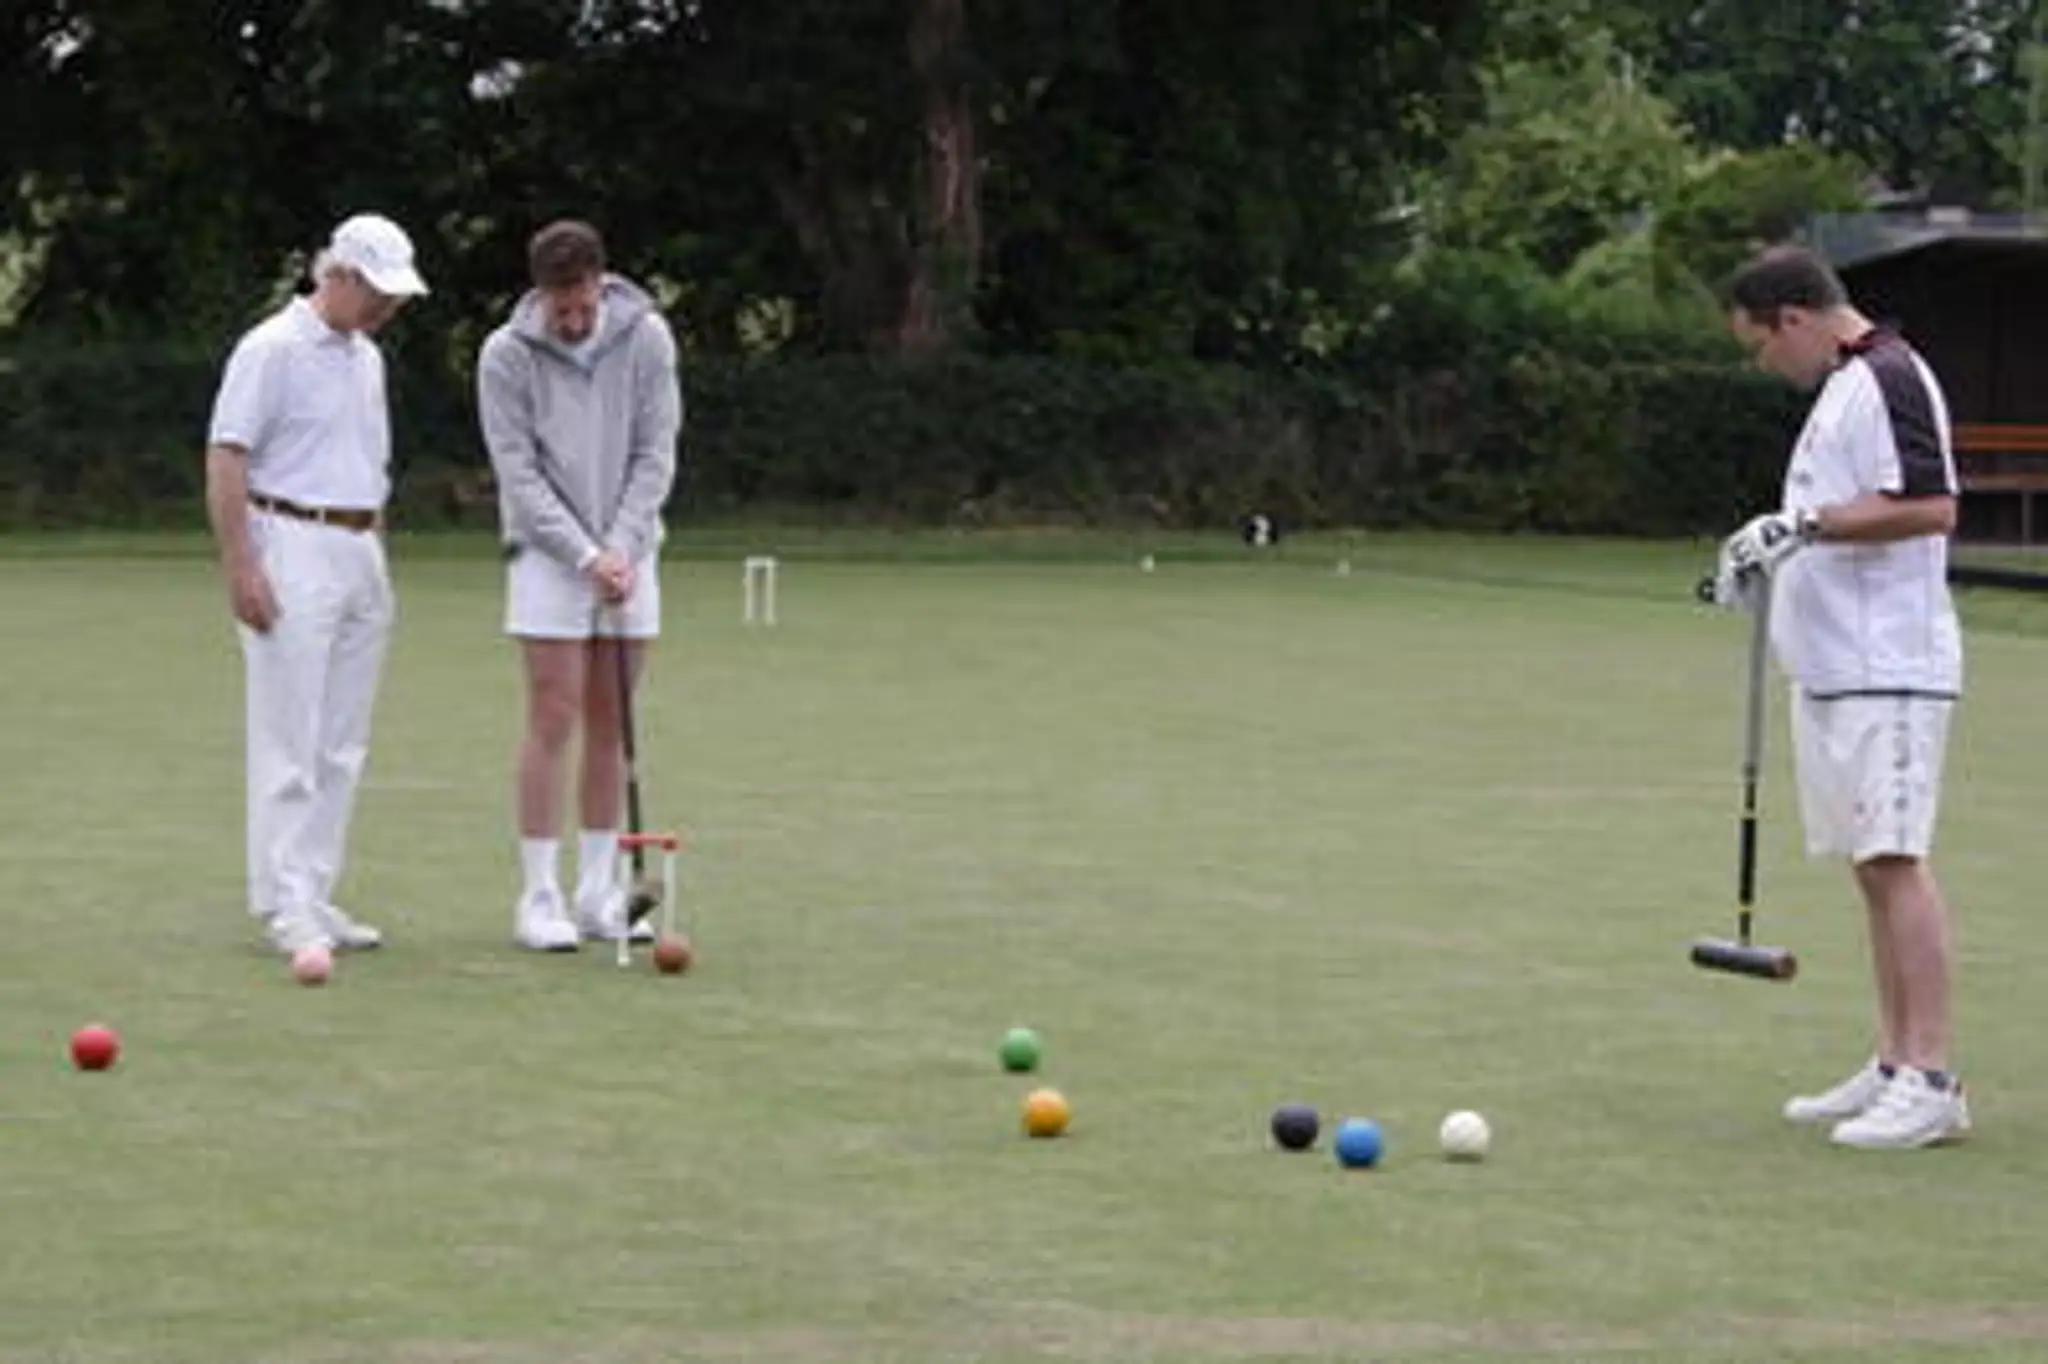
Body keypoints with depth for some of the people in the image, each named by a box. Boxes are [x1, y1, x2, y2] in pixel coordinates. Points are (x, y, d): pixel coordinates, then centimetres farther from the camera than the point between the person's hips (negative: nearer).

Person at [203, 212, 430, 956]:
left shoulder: (367, 358, 16)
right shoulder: (272, 349, -9)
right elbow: (225, 459, -13)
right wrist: (241, 567, -19)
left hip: (361, 557, 8)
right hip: (293, 551, -8)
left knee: (341, 746, 7)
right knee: (288, 743, -7)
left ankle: (315, 894, 11)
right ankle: (284, 903, -5)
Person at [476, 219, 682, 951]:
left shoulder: (646, 339, -5)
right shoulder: (507, 355, -10)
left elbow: (656, 453, -3)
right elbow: (519, 472, -10)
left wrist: (622, 548, -12)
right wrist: (585, 555, -16)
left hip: (626, 554, 3)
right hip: (548, 554, -3)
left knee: (611, 724, 5)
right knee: (553, 721, -7)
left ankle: (599, 893, 11)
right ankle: (540, 897, -3)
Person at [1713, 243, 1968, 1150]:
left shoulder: (1888, 379, -12)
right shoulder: (1843, 387, 20)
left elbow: (1930, 506, -21)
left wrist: (1805, 522, -19)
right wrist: (1772, 555, 16)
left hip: (1887, 672, -11)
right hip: (1835, 669, 11)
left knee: (1895, 860, -13)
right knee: (1872, 867, 11)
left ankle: (1932, 1082, -14)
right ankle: (1894, 1067, 16)